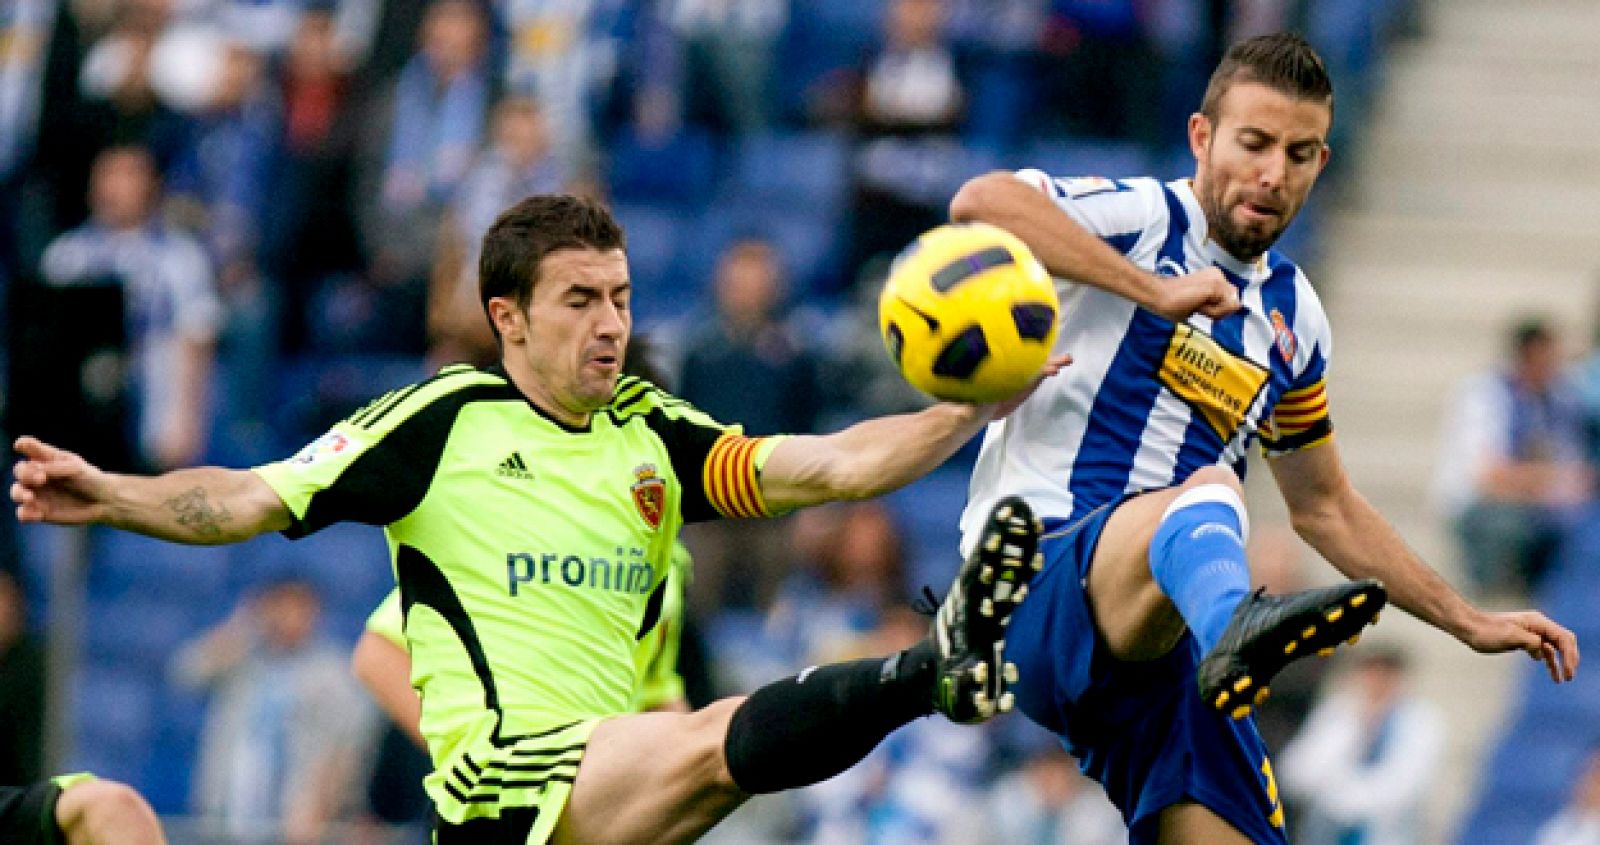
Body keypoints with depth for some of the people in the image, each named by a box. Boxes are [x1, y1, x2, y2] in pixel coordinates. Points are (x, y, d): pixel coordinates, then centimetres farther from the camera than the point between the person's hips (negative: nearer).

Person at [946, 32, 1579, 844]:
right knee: (1206, 493, -38)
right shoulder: (1143, 220, -1)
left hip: (1163, 641, 8)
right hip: (1033, 586, -8)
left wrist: (1470, 623, 29)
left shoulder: (1291, 315, 20)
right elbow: (980, 202, -22)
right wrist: (1156, 292, -23)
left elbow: (1324, 509, 33)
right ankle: (1237, 625, -72)